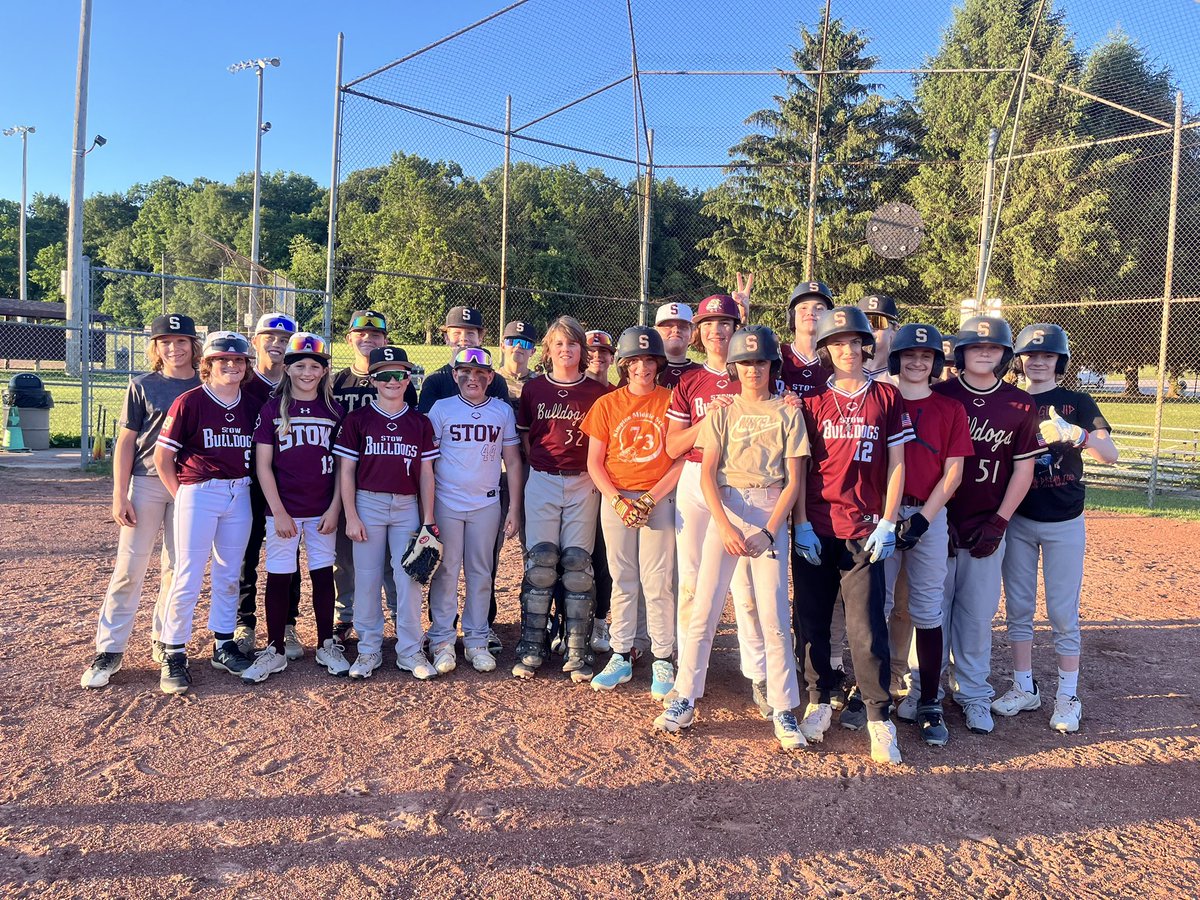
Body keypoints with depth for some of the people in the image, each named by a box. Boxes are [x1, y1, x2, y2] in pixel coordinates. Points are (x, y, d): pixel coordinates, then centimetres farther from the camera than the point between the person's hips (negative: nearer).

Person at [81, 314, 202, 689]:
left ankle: (164, 641, 22)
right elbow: (126, 441, 1)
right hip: (146, 482, -1)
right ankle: (109, 651, 7)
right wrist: (119, 495, -5)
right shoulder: (143, 386, 1)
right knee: (129, 568, -1)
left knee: (177, 568, 8)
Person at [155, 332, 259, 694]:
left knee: (228, 576, 14)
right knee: (188, 579, -2)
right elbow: (162, 456, -6)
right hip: (199, 494, -5)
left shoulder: (250, 406, 7)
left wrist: (244, 486, 3)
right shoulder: (189, 402, -7)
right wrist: (182, 496, -3)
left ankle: (223, 646, 27)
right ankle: (174, 654, 11)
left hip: (239, 495, 5)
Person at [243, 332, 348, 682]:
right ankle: (275, 650, 16)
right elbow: (263, 465, -4)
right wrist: (279, 512, -9)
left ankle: (326, 646, 20)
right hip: (283, 510, -1)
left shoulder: (334, 411, 3)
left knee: (323, 575, 7)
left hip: (323, 511, 2)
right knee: (279, 578, 3)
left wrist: (335, 508, -3)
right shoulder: (272, 408, -1)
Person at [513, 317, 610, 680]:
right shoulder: (533, 390, 6)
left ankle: (577, 653, 6)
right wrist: (541, 464, 3)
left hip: (583, 484, 0)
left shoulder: (598, 392, 3)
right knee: (539, 563, -3)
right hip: (542, 482, 1)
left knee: (577, 564, 0)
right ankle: (532, 648, 6)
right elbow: (523, 437, 13)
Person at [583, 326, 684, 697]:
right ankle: (622, 656, 18)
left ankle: (663, 660, 8)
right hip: (615, 500, 2)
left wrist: (650, 498, -12)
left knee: (657, 582, -3)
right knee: (622, 581, 8)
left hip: (660, 499, -2)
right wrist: (617, 501, -10)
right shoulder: (607, 405, 6)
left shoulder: (671, 401, 1)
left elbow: (683, 459, -3)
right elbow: (594, 462, 4)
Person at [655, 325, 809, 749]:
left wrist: (769, 532, -9)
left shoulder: (787, 412, 6)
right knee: (703, 609, -2)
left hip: (771, 513, -1)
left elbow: (793, 480, 2)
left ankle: (783, 710, 9)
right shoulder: (722, 412, 10)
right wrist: (725, 526, -13)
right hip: (725, 508, 1)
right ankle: (685, 700, 9)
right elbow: (707, 473, 1)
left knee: (773, 615, -3)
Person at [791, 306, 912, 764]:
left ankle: (879, 717, 9)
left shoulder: (887, 397, 5)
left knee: (866, 624, -4)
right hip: (815, 528, 2)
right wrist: (801, 523, -3)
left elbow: (896, 465, 4)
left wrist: (887, 523, -3)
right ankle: (820, 700, 25)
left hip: (864, 529, -1)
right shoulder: (814, 401, 6)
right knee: (812, 619, 7)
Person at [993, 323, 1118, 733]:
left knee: (1063, 613, 2)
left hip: (1065, 522, -2)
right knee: (1018, 608, 9)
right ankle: (1024, 688, 22)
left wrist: (1076, 435, -33)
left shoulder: (1077, 403, -1)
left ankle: (1067, 697, 15)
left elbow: (1110, 455, -14)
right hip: (1017, 520, 2)